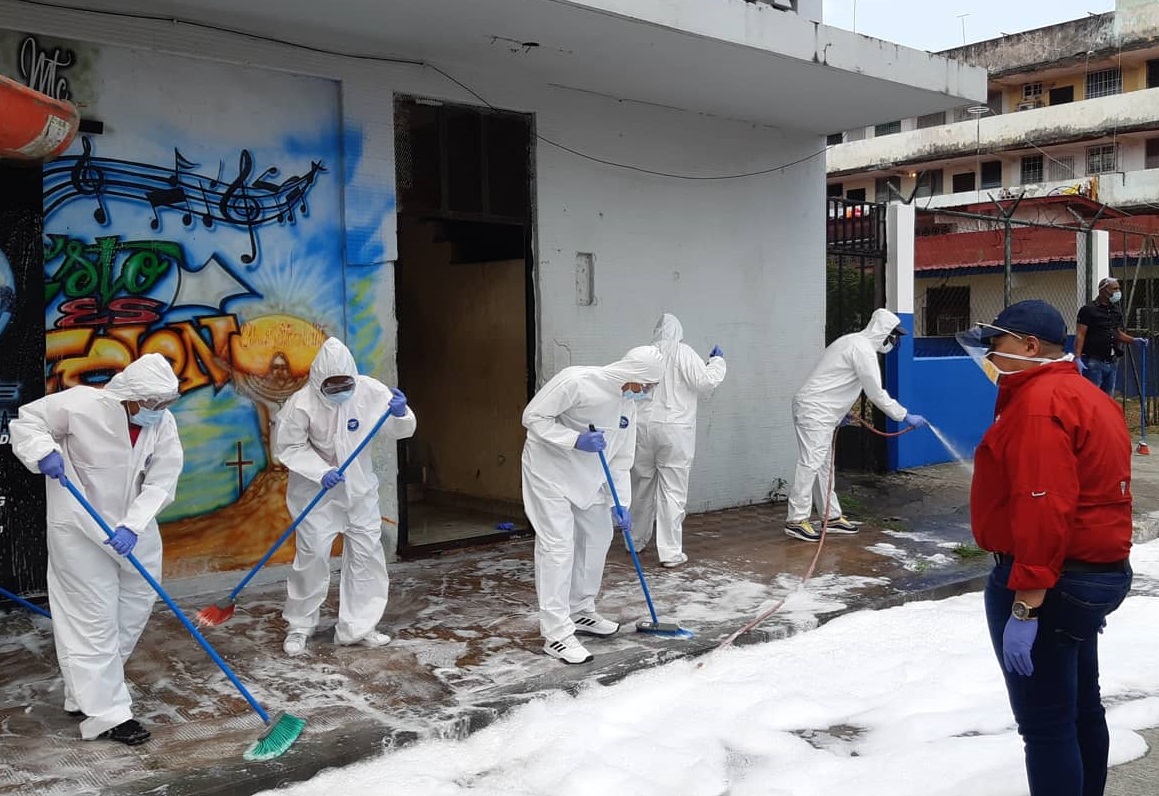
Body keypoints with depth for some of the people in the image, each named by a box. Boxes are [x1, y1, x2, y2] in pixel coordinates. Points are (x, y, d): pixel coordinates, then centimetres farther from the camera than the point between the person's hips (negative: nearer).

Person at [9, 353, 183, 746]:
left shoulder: (164, 424, -9)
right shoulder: (82, 404, -20)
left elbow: (161, 481, -12)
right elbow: (27, 420, -7)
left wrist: (132, 526, -25)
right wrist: (45, 452, -27)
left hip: (134, 530, 6)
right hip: (81, 529, -6)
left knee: (134, 611, 15)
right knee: (94, 618, -4)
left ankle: (86, 691, 33)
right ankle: (105, 713, 3)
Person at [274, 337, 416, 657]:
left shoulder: (371, 391, -16)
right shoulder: (302, 403, -23)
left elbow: (400, 432, -9)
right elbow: (288, 447, -13)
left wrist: (400, 414, -32)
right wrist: (320, 472, -26)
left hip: (359, 487, 4)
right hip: (315, 490, -3)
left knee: (367, 553, 6)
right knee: (312, 555, -3)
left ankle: (358, 627, 19)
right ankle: (299, 626, 17)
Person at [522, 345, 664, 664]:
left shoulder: (627, 403, 0)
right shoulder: (576, 381, -25)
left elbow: (620, 457, 5)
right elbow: (533, 416, -21)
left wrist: (620, 502, -2)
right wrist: (576, 439, -29)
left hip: (587, 475, 9)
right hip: (550, 470, -8)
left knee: (598, 536, 14)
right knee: (558, 545, -12)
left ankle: (580, 612, 30)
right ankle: (556, 634, -7)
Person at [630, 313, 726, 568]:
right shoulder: (683, 352, -7)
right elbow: (705, 381, -11)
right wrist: (717, 361, 5)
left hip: (643, 427, 4)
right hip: (675, 429, -4)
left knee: (642, 486, 18)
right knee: (673, 491, 0)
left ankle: (637, 540, 32)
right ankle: (670, 552, 1)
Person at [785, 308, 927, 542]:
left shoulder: (853, 342, 18)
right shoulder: (863, 350, -14)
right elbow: (876, 392, -15)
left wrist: (839, 412, 30)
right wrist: (906, 417, -10)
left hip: (818, 410, 11)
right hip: (815, 410, -11)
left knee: (824, 464, 14)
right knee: (810, 463, -10)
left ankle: (833, 517, 21)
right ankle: (796, 520, -7)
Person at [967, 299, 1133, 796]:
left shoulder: (1039, 405, -20)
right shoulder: (1086, 396, 13)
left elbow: (1044, 511, -28)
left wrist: (1025, 606, -28)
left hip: (1047, 583, -11)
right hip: (1099, 573, 11)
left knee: (1045, 722, -1)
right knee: (1081, 707, 22)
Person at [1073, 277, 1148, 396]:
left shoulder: (1117, 311, 14)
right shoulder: (1089, 310, -8)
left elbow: (1118, 333, 23)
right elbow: (1080, 335, -13)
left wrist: (1134, 340, 5)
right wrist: (1077, 358, -22)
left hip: (1112, 363, 8)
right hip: (1093, 362, -7)